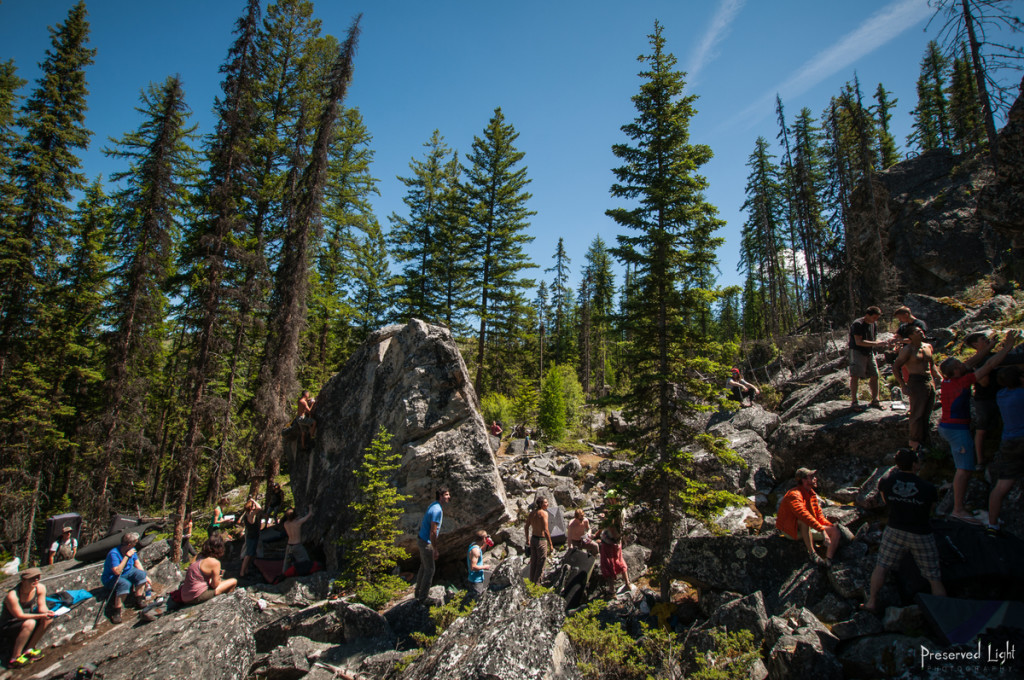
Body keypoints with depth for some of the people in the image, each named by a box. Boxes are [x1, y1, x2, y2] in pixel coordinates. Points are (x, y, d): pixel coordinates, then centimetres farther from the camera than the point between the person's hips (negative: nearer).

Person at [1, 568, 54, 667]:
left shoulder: (40, 588, -12)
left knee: (49, 619, -15)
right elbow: (20, 615, -26)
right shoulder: (12, 596, -29)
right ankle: (15, 658, -22)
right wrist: (41, 615, -34)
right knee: (30, 623, -34)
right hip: (8, 624, -6)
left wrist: (46, 612, -28)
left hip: (26, 617, 7)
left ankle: (29, 649, -5)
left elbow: (41, 606, -6)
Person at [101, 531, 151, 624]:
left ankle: (139, 599, -3)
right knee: (125, 584, -36)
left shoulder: (131, 550, -5)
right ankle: (116, 611, -24)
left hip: (127, 572, 7)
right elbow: (117, 571, -34)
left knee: (141, 574, -20)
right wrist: (127, 556, -34)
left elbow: (137, 563, 8)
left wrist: (145, 576, 4)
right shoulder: (114, 554, -28)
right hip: (111, 578, -7)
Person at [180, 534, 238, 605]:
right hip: (198, 597, -9)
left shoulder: (199, 557, 8)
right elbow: (215, 585, -8)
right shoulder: (215, 562, -14)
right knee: (233, 581, -2)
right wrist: (218, 577, 11)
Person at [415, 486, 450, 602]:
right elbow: (433, 532, -27)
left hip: (422, 539, 10)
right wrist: (435, 550, -20)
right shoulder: (437, 510, -26)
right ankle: (423, 598, 14)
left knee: (423, 567, 23)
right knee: (429, 570, 3)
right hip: (426, 542, -10)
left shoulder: (434, 505, 5)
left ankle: (419, 592, 38)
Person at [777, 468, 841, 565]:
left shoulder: (812, 494, 9)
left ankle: (828, 561, -18)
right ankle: (812, 553, -36)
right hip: (790, 530, -9)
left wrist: (831, 525, -4)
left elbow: (819, 515, 13)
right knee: (804, 521, -39)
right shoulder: (794, 494, -22)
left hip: (808, 530, 9)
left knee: (836, 530, -4)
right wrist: (822, 530, -41)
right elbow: (803, 514, -37)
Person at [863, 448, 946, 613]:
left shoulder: (885, 482, -9)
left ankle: (872, 602, 19)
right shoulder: (929, 488, -15)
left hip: (895, 531, 1)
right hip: (921, 535, -1)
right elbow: (929, 512, 2)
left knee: (881, 567, 15)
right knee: (934, 578, 13)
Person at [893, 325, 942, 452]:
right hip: (916, 383, -7)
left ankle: (923, 439, 23)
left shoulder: (928, 346, 14)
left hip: (930, 382, 7)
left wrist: (939, 377, 15)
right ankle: (914, 441, 7)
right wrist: (903, 385, -14)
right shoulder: (907, 350, -8)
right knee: (917, 413, -5)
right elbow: (895, 367, -9)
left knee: (927, 414, 11)